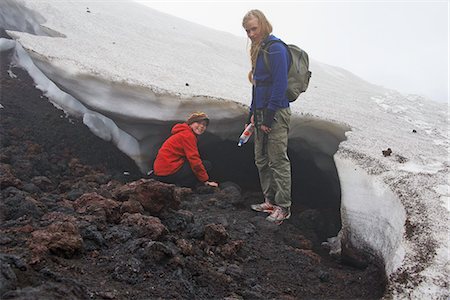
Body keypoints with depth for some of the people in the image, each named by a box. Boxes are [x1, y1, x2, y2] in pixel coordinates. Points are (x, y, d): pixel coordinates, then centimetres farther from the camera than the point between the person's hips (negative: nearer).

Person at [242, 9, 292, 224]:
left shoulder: (276, 48, -12)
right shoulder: (258, 49, 17)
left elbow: (280, 85, -18)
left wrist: (268, 117, -18)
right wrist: (253, 113, 15)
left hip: (276, 113, -10)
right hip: (262, 112, 10)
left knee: (278, 161, -4)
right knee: (261, 160, 13)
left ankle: (283, 207, 5)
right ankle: (270, 201, 24)